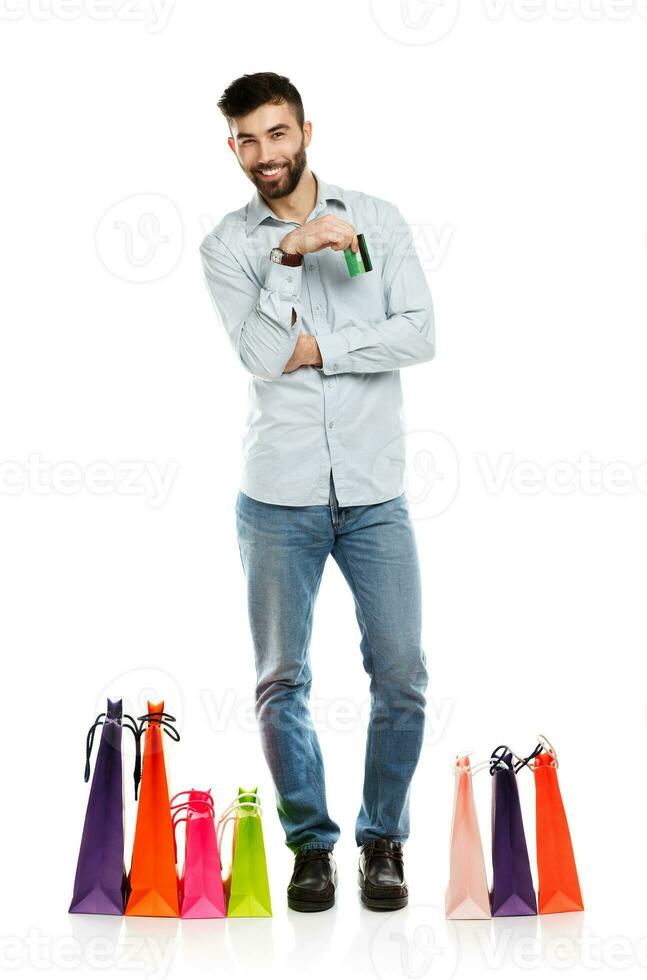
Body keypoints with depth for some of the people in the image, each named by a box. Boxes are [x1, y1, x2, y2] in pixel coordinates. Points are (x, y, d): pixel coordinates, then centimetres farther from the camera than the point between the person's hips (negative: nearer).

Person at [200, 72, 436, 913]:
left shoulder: (376, 219, 6)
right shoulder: (228, 245, 3)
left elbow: (420, 334, -5)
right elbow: (260, 355, -12)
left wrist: (317, 350, -10)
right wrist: (290, 253, -19)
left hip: (375, 494, 1)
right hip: (279, 497, 0)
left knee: (401, 677, 2)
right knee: (282, 683, 5)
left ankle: (384, 840, 20)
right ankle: (311, 844, 21)